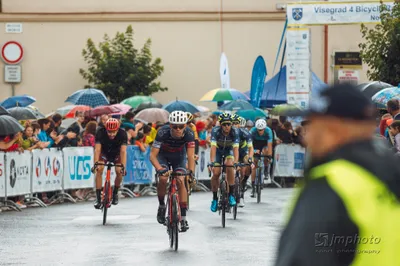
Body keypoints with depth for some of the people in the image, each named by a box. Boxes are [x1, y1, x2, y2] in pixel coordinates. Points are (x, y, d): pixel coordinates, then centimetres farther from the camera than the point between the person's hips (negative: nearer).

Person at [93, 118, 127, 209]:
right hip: (104, 152, 0)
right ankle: (98, 197, -17)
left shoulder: (122, 134, -32)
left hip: (116, 153, 0)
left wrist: (123, 166, -51)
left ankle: (115, 193, 8)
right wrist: (96, 163, -53)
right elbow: (97, 149, -39)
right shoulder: (100, 132, -32)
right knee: (99, 170, -22)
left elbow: (123, 151, -39)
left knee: (119, 172, -19)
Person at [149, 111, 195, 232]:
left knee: (180, 181, -16)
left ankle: (183, 217, -11)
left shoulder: (189, 134, -32)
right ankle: (161, 205, 2)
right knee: (163, 179, -24)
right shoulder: (163, 132, -36)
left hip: (179, 156, 1)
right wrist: (160, 169, -52)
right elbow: (152, 155, -36)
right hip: (163, 155, -1)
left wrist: (191, 171, -51)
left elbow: (190, 156, -34)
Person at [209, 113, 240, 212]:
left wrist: (236, 162, -50)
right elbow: (213, 147, -39)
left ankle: (231, 195, -17)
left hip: (229, 150, 0)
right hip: (218, 150, 0)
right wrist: (212, 162, -51)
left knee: (229, 167, -28)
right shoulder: (215, 131, -31)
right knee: (216, 173, -15)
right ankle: (215, 198, 5)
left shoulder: (235, 132, -30)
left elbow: (236, 148, -36)